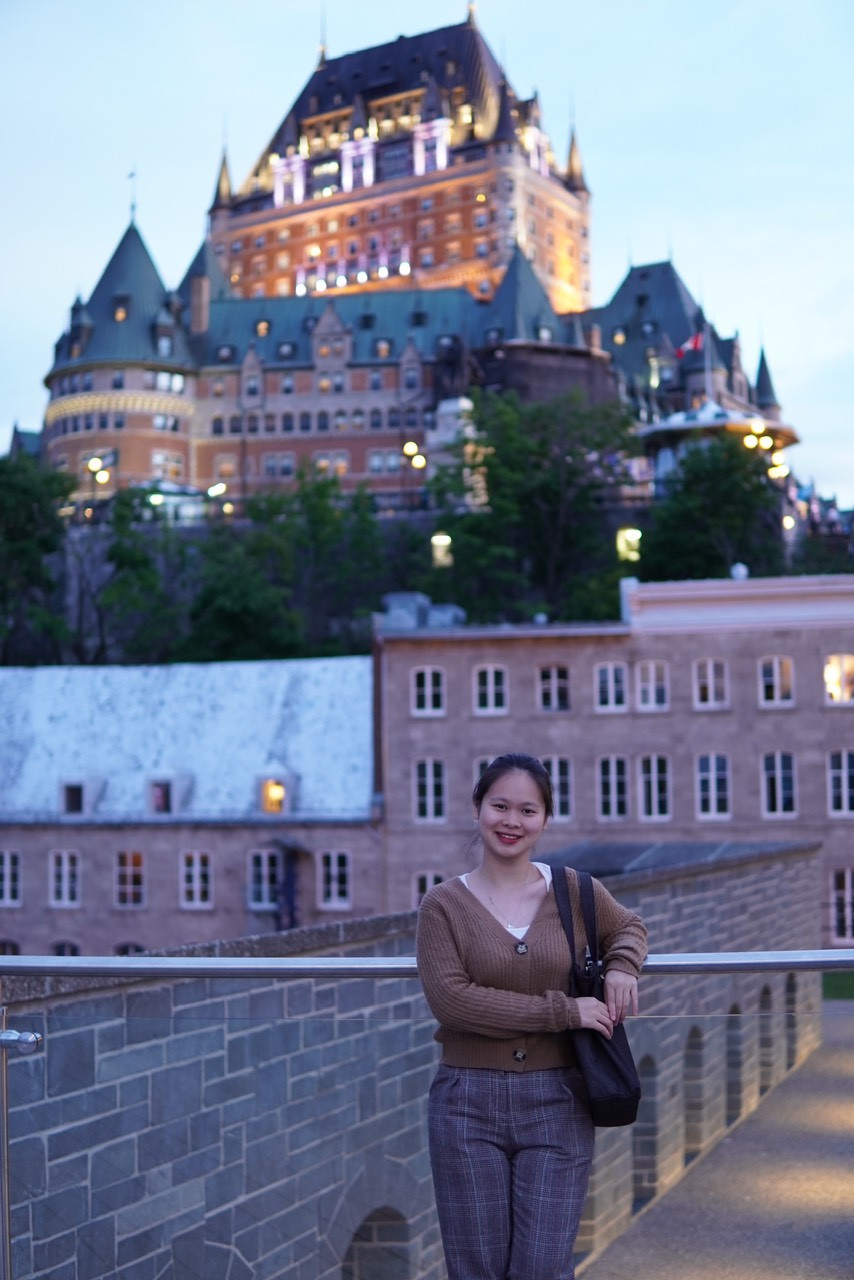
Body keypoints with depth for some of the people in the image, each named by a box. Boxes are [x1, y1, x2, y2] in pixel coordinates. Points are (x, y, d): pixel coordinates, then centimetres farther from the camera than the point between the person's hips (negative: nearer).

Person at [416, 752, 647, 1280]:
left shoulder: (574, 891, 4)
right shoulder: (444, 903, -1)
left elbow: (629, 926, 25)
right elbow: (450, 998, -15)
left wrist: (622, 968, 1)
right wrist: (562, 1011, -17)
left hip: (556, 1103, 1)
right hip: (469, 1103, -1)